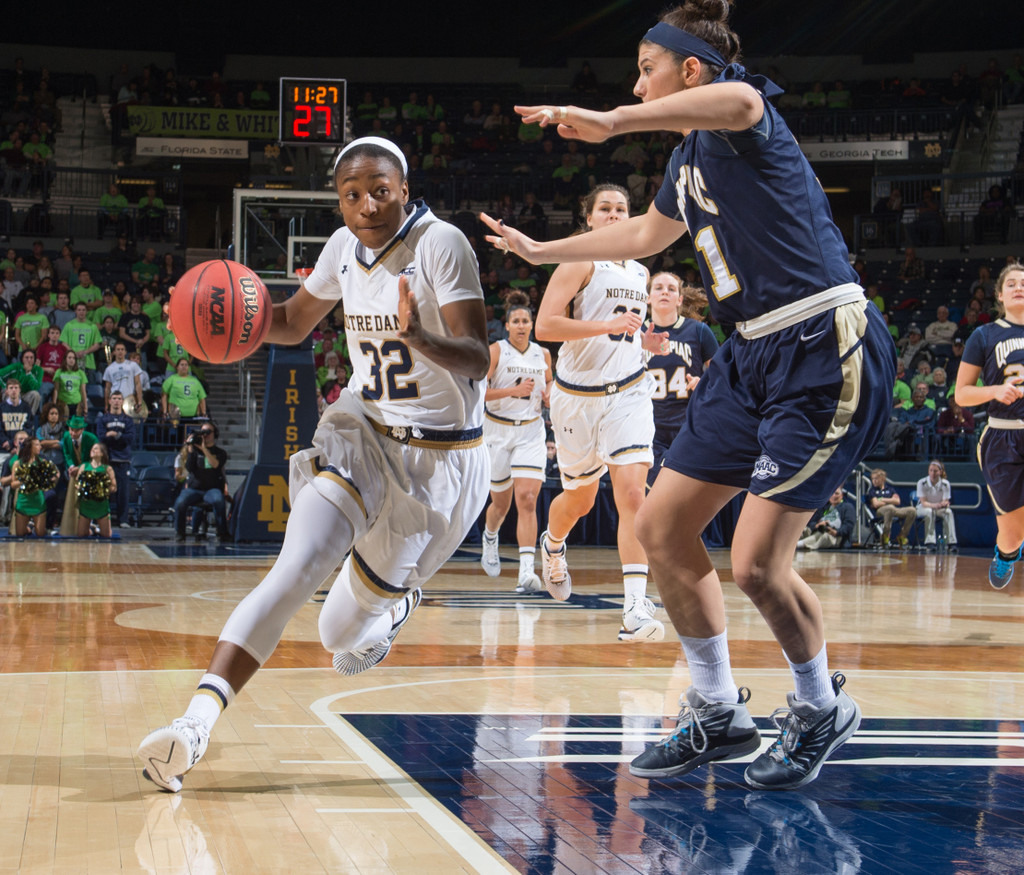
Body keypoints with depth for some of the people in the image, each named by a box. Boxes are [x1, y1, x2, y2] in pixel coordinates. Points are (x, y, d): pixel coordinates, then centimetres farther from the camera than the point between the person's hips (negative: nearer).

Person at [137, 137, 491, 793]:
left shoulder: (441, 244, -17)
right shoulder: (345, 248, 1)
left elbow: (478, 361, -23)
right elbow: (293, 324, 17)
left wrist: (419, 337, -44)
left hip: (440, 458, -4)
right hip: (363, 430, 4)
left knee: (343, 635, 4)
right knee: (297, 571, -23)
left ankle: (394, 603, 41)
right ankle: (199, 720, -30)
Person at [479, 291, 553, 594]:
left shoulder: (543, 354, 5)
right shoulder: (496, 351, -6)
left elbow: (549, 384, 22)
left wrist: (549, 395, -1)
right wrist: (514, 390, -22)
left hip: (530, 432, 1)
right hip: (497, 431, -1)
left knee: (527, 499, -16)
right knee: (501, 503, 11)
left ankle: (526, 571, -23)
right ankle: (489, 537, 48)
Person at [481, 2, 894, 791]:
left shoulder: (734, 117, -11)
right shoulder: (692, 159, 17)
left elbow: (739, 101, -40)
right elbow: (645, 235, 37)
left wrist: (612, 123, -41)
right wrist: (540, 251, 46)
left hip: (826, 352, -10)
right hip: (756, 354, 10)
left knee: (757, 561, -12)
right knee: (662, 527, 8)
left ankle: (822, 711, 15)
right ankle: (719, 716, 21)